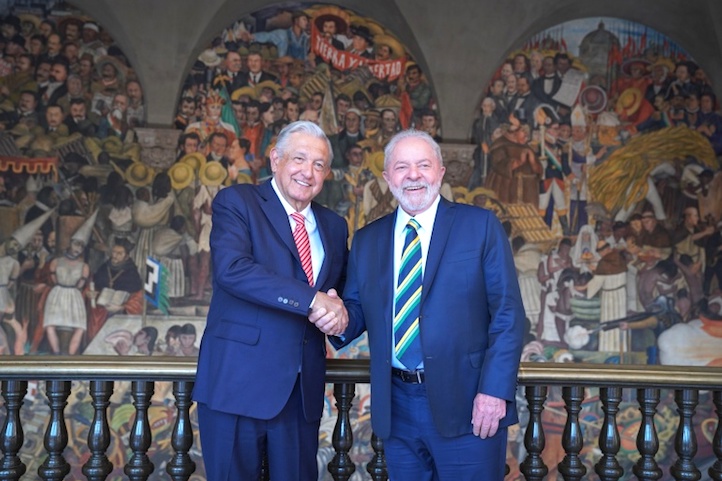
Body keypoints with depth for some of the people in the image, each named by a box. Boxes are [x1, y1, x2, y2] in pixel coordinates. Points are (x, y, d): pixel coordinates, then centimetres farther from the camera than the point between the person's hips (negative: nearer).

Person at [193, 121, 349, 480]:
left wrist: (337, 310, -6)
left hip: (303, 389, 5)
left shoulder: (334, 227, 15)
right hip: (238, 382, -5)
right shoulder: (236, 202, -2)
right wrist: (313, 299, -22)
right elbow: (231, 268, -19)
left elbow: (339, 290, 20)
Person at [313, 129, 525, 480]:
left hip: (467, 403, -3)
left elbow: (508, 313, -5)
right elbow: (359, 310, 14)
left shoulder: (480, 226, 0)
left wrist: (495, 390, -13)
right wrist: (341, 317, -10)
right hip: (396, 408, 4)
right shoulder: (366, 240, 11)